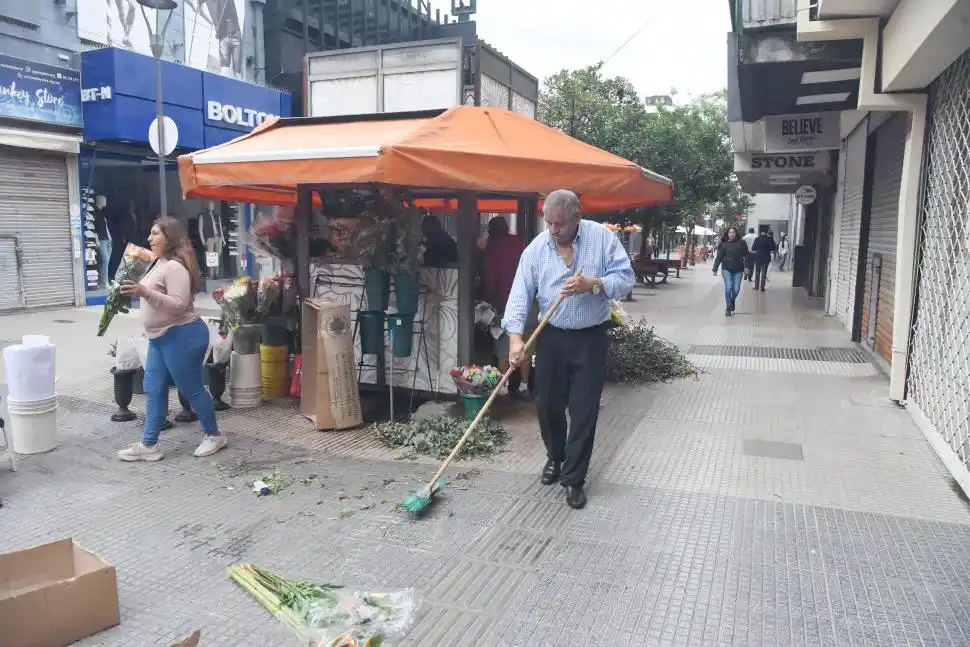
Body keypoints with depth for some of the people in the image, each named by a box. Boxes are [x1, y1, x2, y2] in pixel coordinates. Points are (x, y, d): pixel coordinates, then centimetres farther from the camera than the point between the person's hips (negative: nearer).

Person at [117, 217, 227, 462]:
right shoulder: (160, 262, 13)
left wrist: (145, 293, -33)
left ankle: (214, 436, 19)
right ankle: (148, 445, 17)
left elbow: (179, 305, -28)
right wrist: (137, 289, 16)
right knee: (153, 390, 10)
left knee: (191, 389, 1)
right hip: (160, 338, 11)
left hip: (182, 336, -11)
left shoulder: (175, 267, -20)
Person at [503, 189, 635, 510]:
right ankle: (555, 457, 38)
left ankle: (574, 479, 13)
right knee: (547, 405, 10)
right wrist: (516, 337, -23)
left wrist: (592, 284, -26)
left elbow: (625, 278, -8)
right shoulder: (536, 248, -6)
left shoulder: (603, 238, -8)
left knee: (584, 411, 0)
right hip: (551, 337, 2)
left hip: (590, 338, -2)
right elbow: (520, 294, -11)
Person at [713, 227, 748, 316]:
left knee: (736, 289, 0)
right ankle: (728, 307, 3)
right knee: (728, 287, -11)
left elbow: (746, 256, 1)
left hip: (738, 270, 1)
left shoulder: (741, 243, -1)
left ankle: (732, 301, 33)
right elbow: (718, 257, -2)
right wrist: (715, 269, -4)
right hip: (726, 269, -1)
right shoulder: (724, 244, -2)